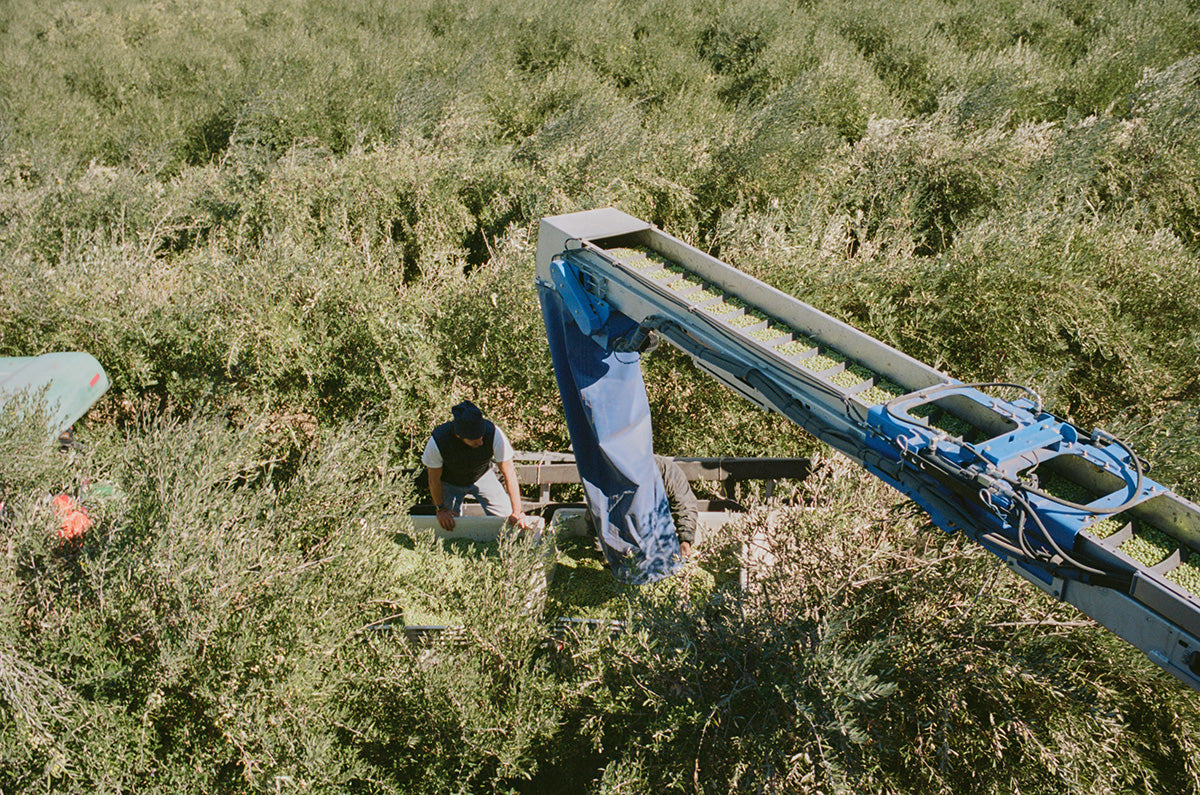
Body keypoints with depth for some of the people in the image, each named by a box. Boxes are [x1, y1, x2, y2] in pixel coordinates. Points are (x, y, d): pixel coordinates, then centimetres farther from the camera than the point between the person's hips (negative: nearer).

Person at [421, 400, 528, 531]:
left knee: (506, 516, -6)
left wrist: (517, 513, -29)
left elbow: (509, 473, -28)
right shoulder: (437, 441, -38)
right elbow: (434, 479, -18)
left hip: (482, 476, 1)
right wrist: (441, 509, -10)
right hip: (449, 482, -1)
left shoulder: (494, 434, -37)